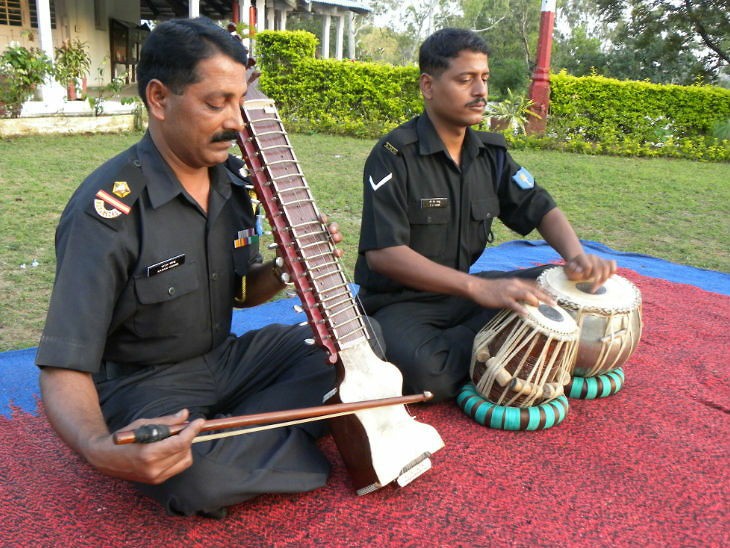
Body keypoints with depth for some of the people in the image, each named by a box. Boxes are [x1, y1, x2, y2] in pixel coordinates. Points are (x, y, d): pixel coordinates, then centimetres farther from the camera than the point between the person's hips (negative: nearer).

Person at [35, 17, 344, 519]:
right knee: (200, 478, -37)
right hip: (140, 383, -6)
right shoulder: (108, 210, -23)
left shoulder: (233, 180, -2)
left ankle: (225, 435, -11)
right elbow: (65, 367, -24)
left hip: (225, 358, 7)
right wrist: (100, 449, -45)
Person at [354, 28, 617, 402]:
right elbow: (383, 253, -26)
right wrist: (478, 287, -35)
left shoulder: (491, 152, 3)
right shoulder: (394, 156, -17)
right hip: (400, 302, -6)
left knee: (565, 288, -5)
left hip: (464, 291, 7)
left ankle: (451, 347, -11)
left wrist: (577, 257, -15)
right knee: (423, 371, -36)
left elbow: (540, 209, 8)